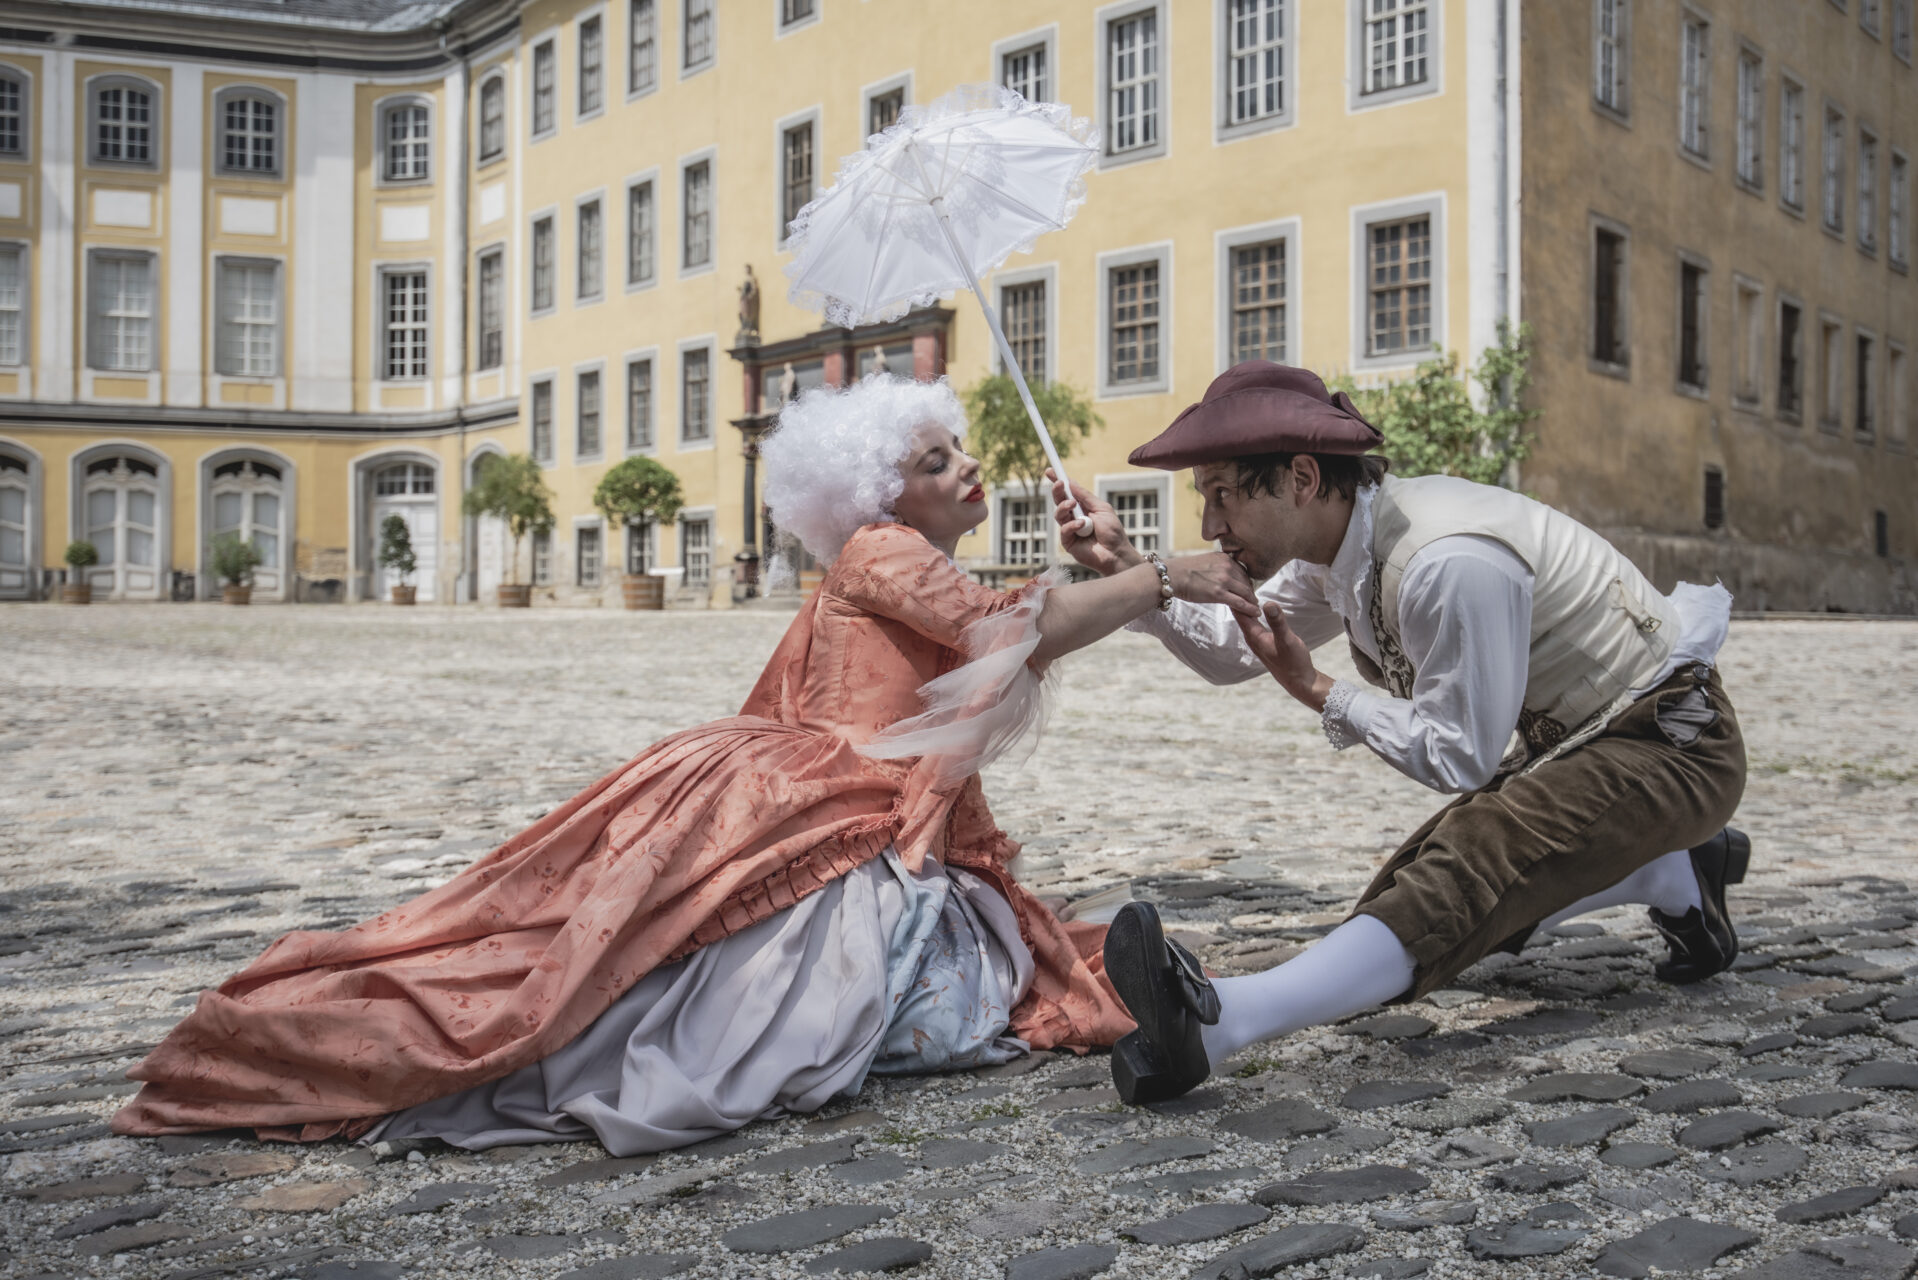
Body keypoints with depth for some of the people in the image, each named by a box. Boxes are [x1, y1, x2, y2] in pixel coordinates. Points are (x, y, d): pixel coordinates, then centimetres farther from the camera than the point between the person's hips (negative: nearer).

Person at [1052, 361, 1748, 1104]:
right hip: (1574, 741, 9)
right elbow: (1233, 652, 8)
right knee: (1415, 890, 11)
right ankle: (1673, 877, 17)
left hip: (1669, 743, -9)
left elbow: (1460, 758, -22)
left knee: (1470, 872, -30)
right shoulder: (1341, 540, -3)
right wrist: (1129, 574, -6)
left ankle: (1222, 1019, -49)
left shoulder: (1447, 565, -31)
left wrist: (1316, 692, -16)